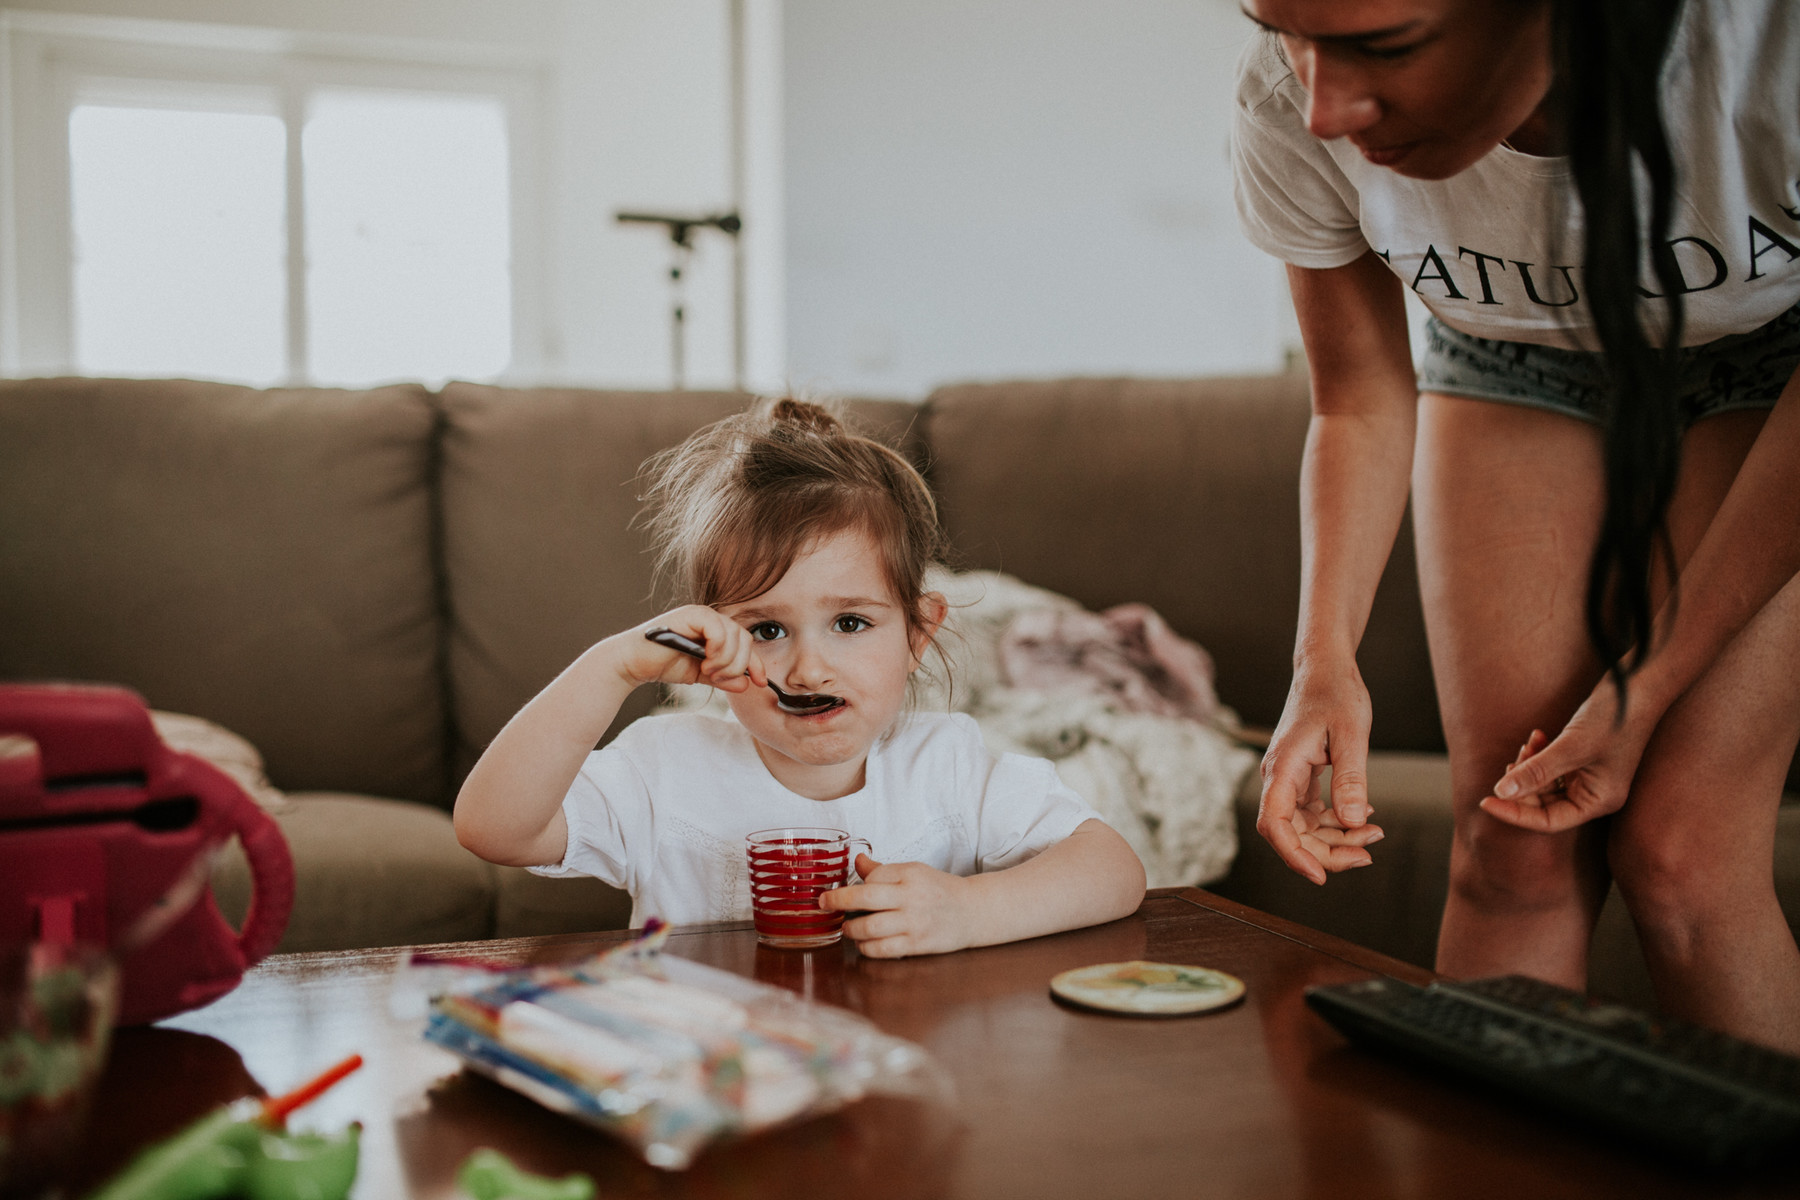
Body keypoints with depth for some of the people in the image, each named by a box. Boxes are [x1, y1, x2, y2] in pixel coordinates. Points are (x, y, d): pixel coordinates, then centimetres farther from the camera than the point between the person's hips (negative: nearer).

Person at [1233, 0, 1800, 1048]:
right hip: (1523, 371, 2)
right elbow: (1362, 408, -11)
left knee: (1682, 851, -12)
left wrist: (1650, 679, -21)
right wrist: (1324, 658, -24)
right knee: (1514, 850, -7)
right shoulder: (1291, 107, -28)